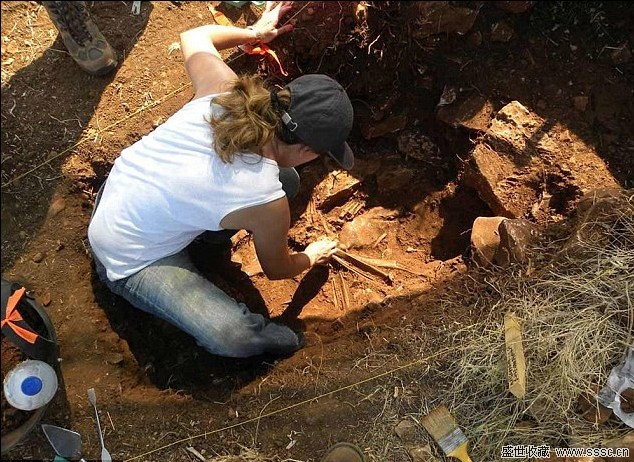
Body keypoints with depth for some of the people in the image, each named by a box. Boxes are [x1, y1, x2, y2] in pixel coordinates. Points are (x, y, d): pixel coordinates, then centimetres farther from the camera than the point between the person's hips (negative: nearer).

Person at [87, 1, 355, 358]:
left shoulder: (224, 90, -20)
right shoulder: (266, 203, -32)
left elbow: (193, 37, 4)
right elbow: (276, 269, -8)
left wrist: (254, 32, 16)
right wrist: (312, 257, 12)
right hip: (130, 262, -6)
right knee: (236, 338, -24)